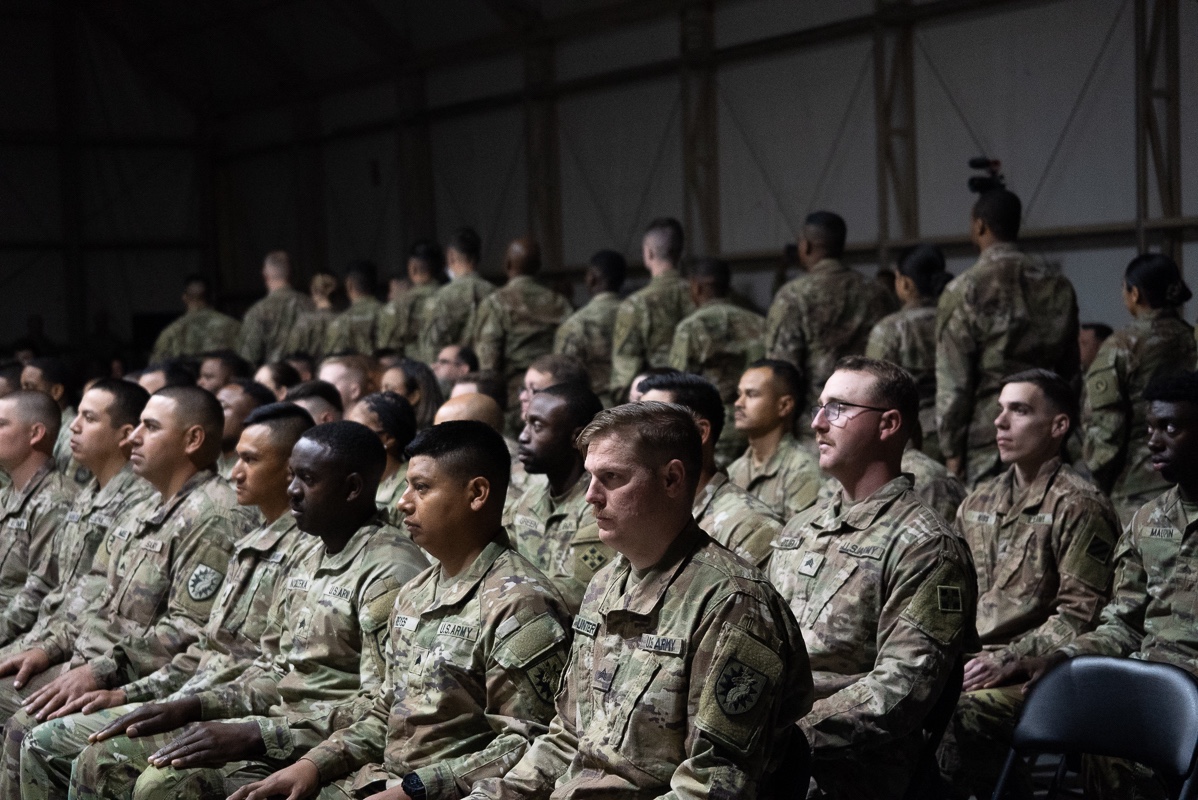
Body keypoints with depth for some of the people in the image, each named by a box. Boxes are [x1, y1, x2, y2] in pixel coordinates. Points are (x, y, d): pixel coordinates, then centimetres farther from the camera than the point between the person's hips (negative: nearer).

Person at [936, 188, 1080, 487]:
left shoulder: (963, 290, -7)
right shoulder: (1058, 285, 9)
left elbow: (952, 383, -8)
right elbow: (1070, 369, 15)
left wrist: (951, 451, -2)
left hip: (986, 442, -5)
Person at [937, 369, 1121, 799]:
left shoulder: (1079, 506, -2)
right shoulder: (979, 501, 20)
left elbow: (1079, 616, -8)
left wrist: (1006, 660, -15)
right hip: (964, 663, 6)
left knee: (958, 715, -32)